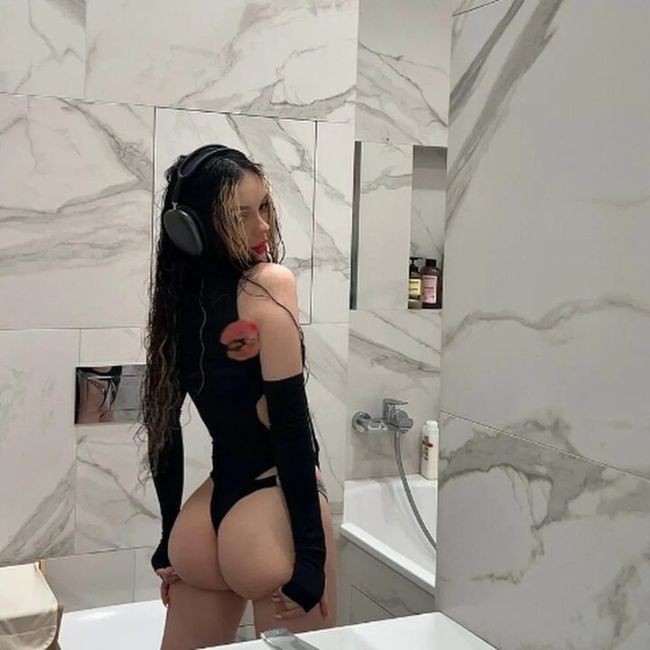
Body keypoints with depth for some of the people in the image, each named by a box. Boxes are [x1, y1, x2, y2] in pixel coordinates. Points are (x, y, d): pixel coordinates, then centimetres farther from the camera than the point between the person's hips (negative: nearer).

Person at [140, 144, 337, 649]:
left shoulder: (177, 301, 6)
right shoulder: (270, 284, -13)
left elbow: (163, 428, 10)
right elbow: (289, 422, -19)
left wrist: (169, 542, 18)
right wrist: (310, 551, -17)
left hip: (205, 517, 6)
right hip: (270, 515, -6)